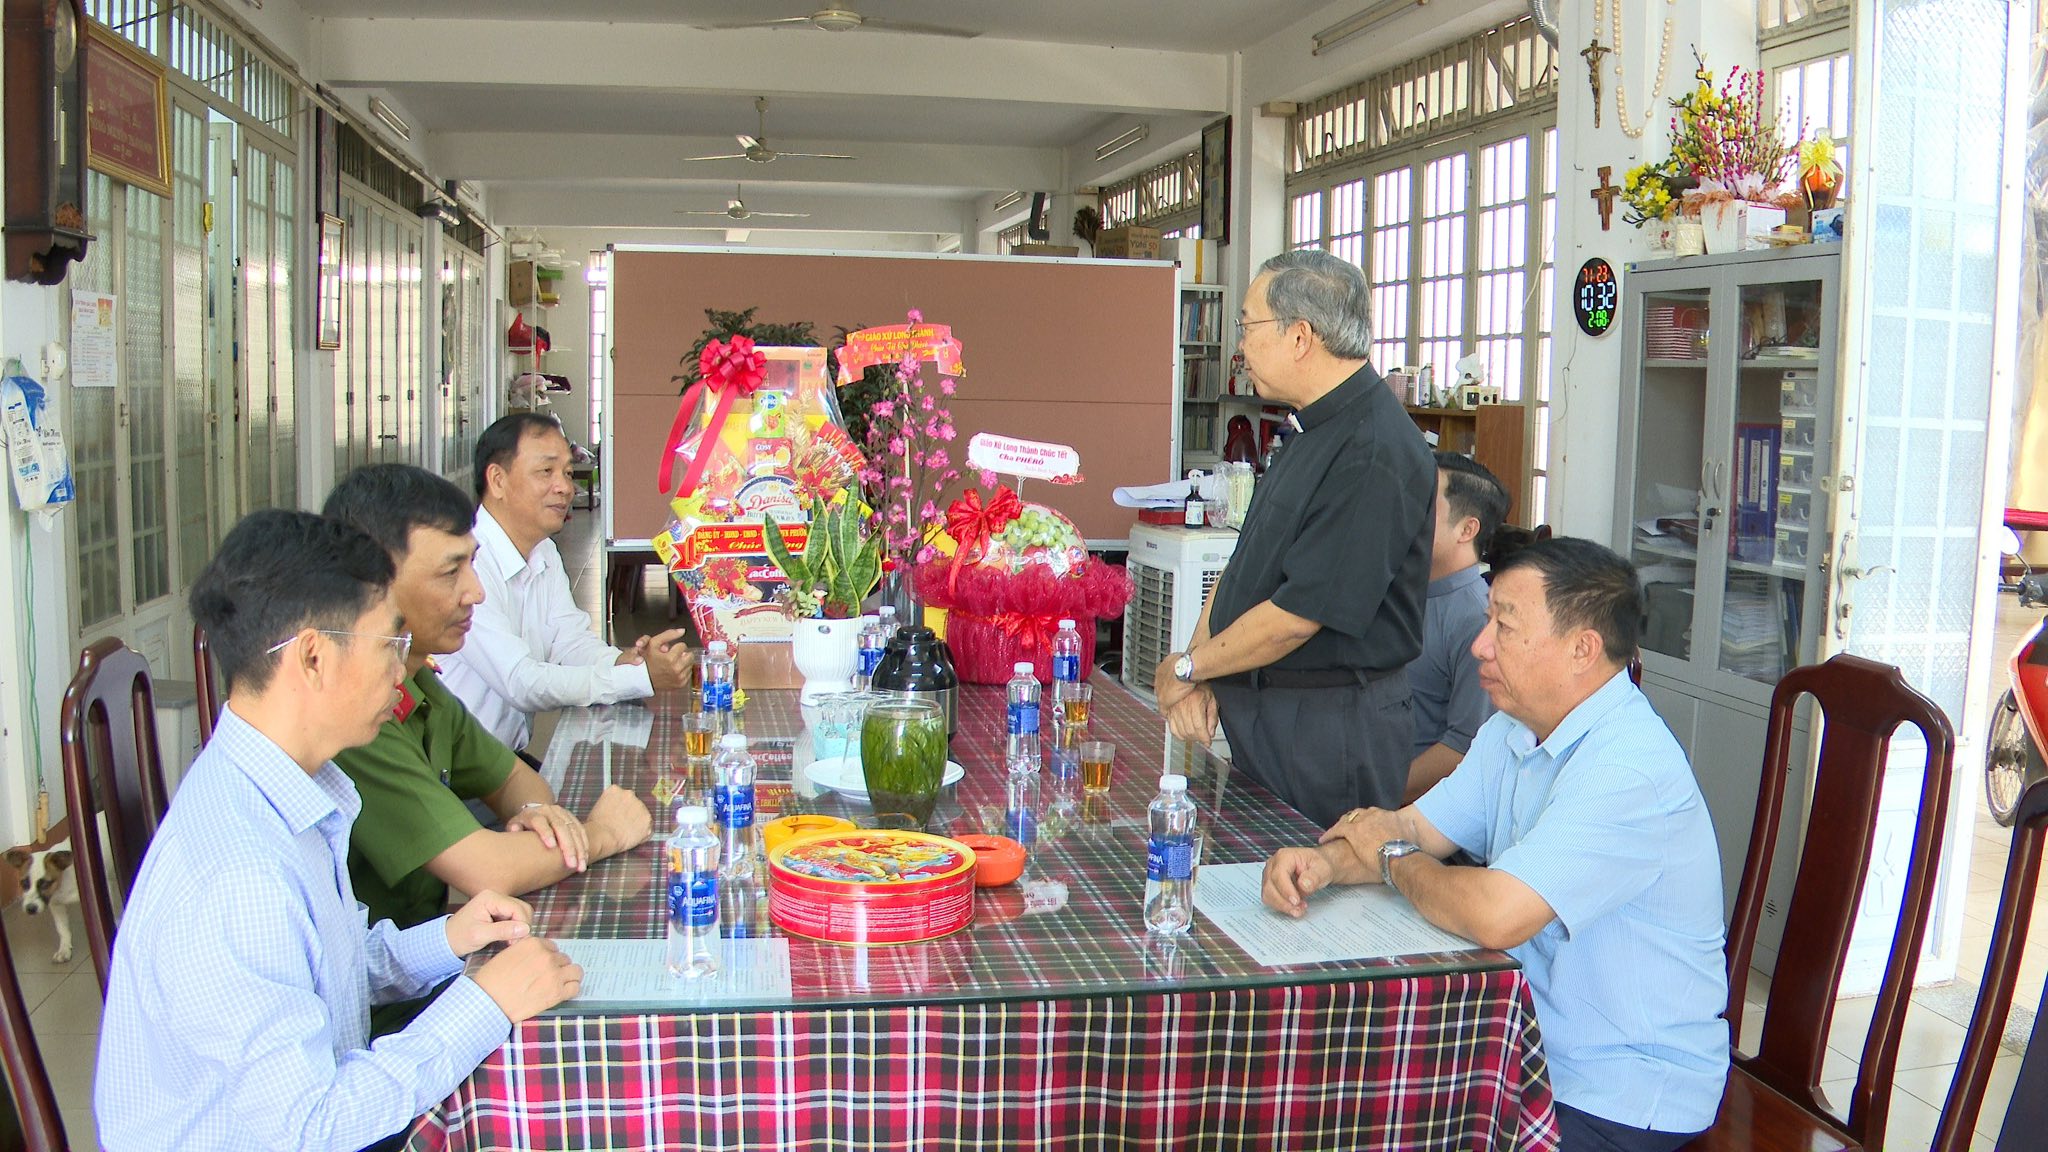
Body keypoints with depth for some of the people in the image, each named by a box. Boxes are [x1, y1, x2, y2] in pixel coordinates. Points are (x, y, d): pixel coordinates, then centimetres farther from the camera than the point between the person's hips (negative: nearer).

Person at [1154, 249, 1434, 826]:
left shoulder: (1374, 454, -22)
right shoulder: (1313, 432, 11)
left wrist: (1187, 667, -9)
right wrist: (1198, 675, -1)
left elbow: (1300, 614, -23)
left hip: (1330, 730, -9)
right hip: (1258, 710, 9)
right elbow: (1245, 565, 12)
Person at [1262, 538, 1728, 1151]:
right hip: (1529, 1043, 8)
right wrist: (1326, 861, -16)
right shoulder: (1512, 732, 6)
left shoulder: (1630, 769, -26)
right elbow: (1415, 827, 6)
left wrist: (1391, 856, -13)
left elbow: (1495, 915, -32)